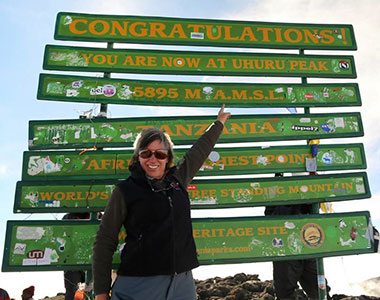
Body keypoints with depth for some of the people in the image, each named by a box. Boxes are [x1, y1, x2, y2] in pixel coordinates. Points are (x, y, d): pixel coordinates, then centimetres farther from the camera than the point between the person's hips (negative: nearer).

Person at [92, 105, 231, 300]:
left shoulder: (178, 179, 8)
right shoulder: (125, 190, -4)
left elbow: (199, 150, 23)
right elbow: (105, 242, -1)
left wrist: (219, 123, 37)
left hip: (183, 283, 4)